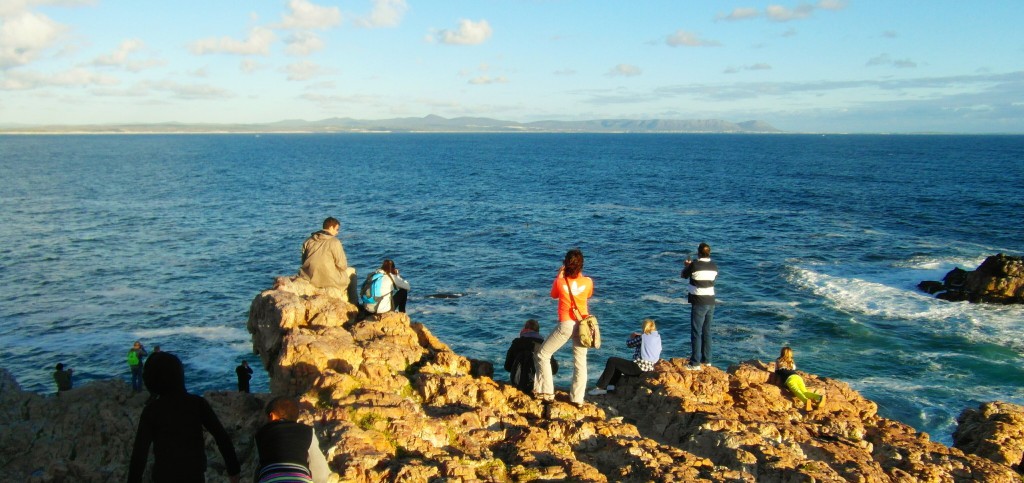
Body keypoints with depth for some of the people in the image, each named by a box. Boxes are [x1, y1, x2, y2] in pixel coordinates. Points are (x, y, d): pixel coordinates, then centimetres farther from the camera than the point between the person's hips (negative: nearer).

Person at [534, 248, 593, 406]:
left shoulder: (560, 282, -12)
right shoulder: (588, 282, -7)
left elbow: (553, 295, 10)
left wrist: (559, 276, 14)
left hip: (566, 325, -3)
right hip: (582, 325, 3)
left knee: (542, 355, 11)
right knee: (580, 362, 13)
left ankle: (547, 392, 8)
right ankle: (577, 398, 14)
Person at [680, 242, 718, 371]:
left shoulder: (694, 265, -14)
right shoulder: (714, 266, 3)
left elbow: (683, 275, 2)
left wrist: (687, 265, 24)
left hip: (699, 303, -6)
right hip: (710, 302, 6)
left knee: (696, 332, -3)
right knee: (707, 331, 15)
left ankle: (695, 363, -4)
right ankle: (707, 360, 21)